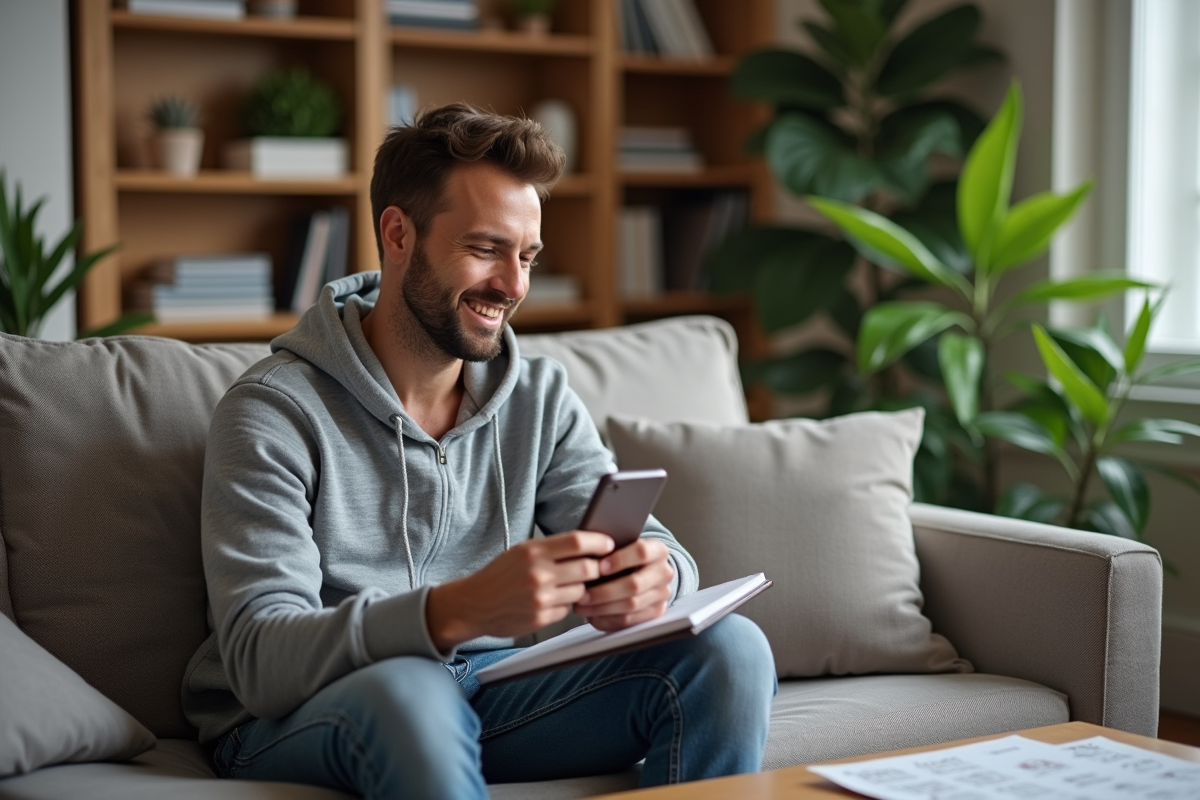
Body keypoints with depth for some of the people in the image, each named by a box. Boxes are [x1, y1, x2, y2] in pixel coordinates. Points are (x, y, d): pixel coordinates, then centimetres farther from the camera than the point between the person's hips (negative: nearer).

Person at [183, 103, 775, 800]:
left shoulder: (541, 398, 6)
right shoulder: (274, 413, -12)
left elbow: (655, 549, 1)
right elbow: (260, 661, -21)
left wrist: (655, 575, -26)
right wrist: (456, 610, -38)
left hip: (489, 693, 5)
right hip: (297, 718, -5)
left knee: (730, 648, -14)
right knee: (406, 689, -40)